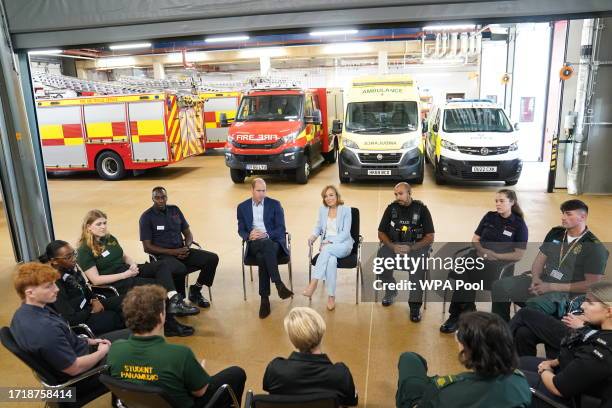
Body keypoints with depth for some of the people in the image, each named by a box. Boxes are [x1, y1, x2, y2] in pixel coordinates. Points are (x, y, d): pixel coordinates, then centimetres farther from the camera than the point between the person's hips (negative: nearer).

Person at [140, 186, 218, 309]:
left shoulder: (175, 210, 11)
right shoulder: (147, 217, -2)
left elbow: (188, 233, 15)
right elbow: (147, 247, -7)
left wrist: (187, 247, -8)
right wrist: (173, 252, -15)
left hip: (181, 251, 5)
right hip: (162, 255, -5)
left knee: (212, 258, -14)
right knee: (180, 269, -38)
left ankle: (195, 291, 6)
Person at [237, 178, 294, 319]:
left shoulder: (274, 204, 8)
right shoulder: (242, 207, 13)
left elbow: (281, 228, 2)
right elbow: (241, 230, 10)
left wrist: (266, 234, -16)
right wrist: (249, 236, -13)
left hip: (274, 241, -1)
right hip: (254, 244, 1)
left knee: (263, 257, -36)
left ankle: (265, 298, -34)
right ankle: (279, 284, -38)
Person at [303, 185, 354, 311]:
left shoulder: (346, 209, -1)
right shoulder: (322, 209, 12)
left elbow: (345, 232, -7)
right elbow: (318, 227, 19)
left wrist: (331, 242, -19)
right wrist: (313, 236, -4)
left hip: (343, 244, -3)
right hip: (326, 243, 3)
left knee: (327, 249, -38)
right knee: (331, 260, -35)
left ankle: (313, 283, -38)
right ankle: (331, 296, -31)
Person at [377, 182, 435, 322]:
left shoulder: (421, 209, -2)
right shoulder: (391, 208, 5)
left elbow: (430, 237, -3)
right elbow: (381, 233, 8)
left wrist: (411, 248, -18)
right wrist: (393, 246, -11)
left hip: (416, 246, -2)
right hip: (394, 245, 2)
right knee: (381, 256, -28)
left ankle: (415, 305, -27)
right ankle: (391, 291, -1)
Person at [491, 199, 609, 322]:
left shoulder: (595, 247, -8)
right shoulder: (555, 233, 9)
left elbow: (592, 284, -12)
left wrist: (552, 287, -16)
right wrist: (536, 279, -9)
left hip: (566, 292, -6)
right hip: (542, 281, 6)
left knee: (534, 305, -38)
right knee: (500, 286, -13)